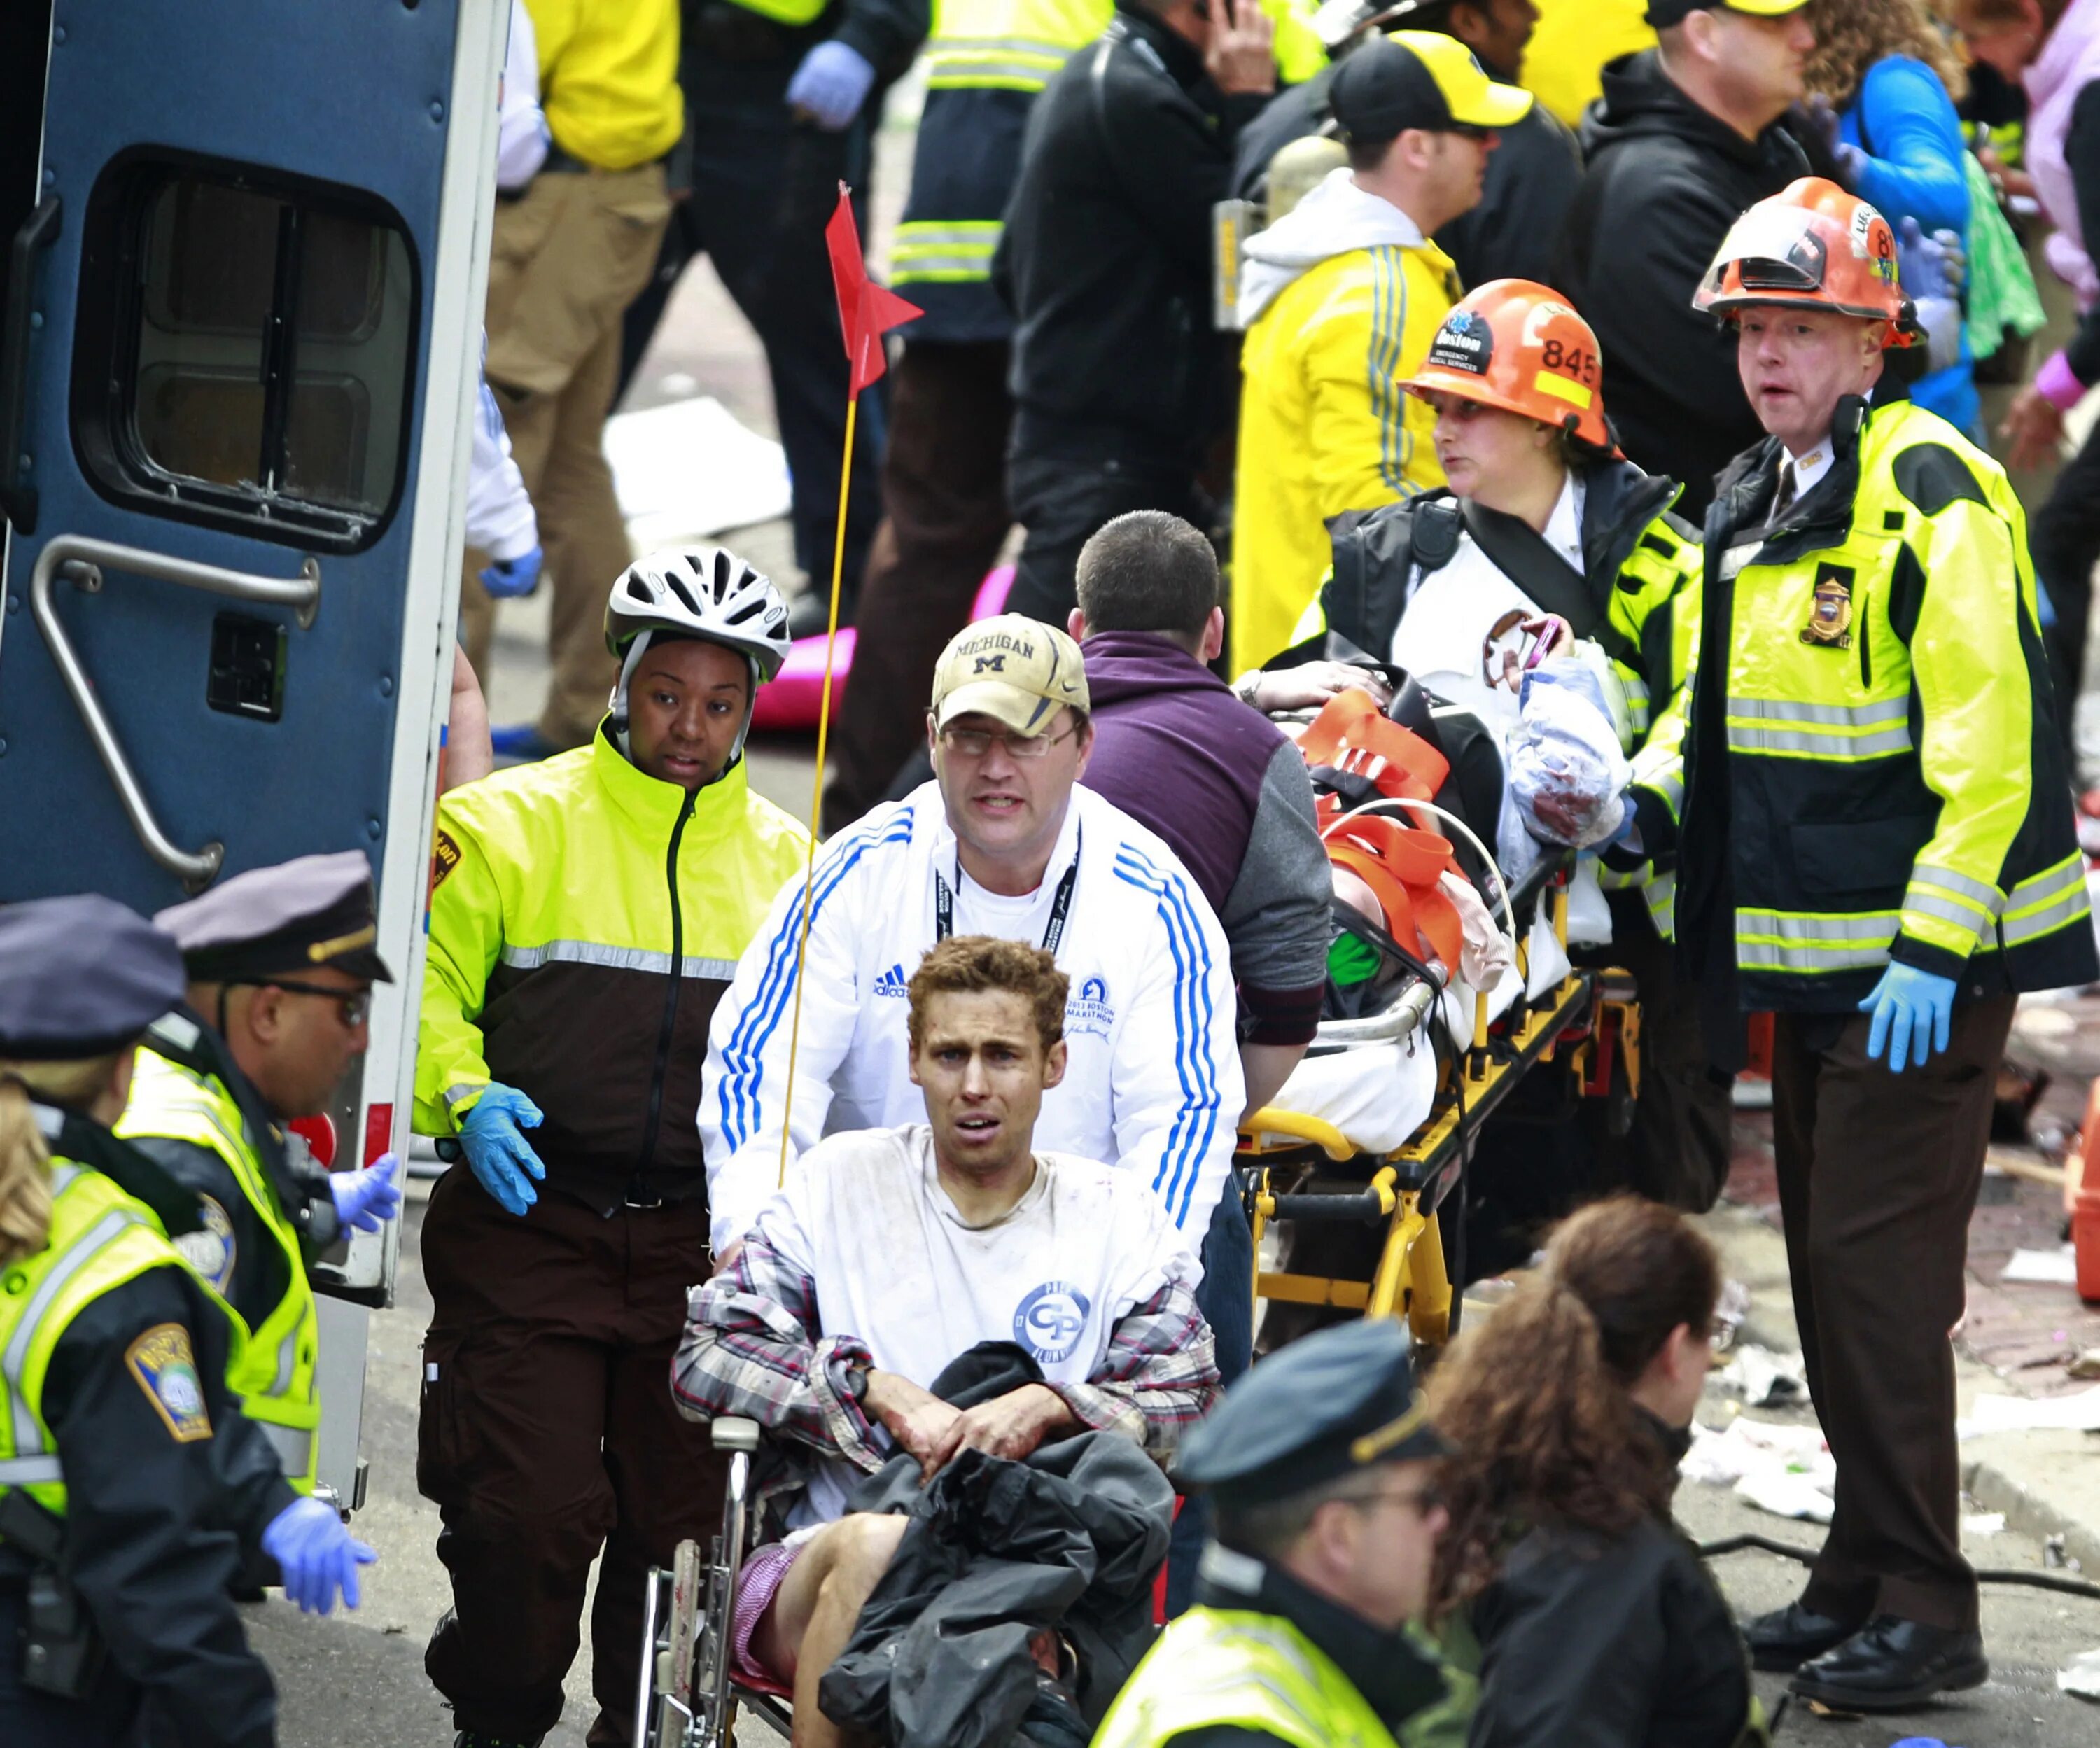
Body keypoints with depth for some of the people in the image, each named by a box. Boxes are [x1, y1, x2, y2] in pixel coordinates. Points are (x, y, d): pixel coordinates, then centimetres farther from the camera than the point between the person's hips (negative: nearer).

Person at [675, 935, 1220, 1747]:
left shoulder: (1118, 1217, 14)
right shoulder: (840, 1183, 12)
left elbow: (1189, 1406, 5)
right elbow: (705, 1357, 4)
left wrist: (1046, 1407, -13)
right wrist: (885, 1395, -8)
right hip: (818, 1567, 1)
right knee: (876, 1546, -37)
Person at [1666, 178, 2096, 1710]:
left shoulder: (1931, 493, -15)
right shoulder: (1756, 509, 14)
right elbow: (1729, 714, 26)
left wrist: (1935, 949, -22)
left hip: (1924, 967, -9)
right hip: (1808, 954, 9)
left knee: (1878, 1264, -10)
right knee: (1829, 1266, 12)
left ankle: (1923, 1610, -6)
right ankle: (1863, 1578, 21)